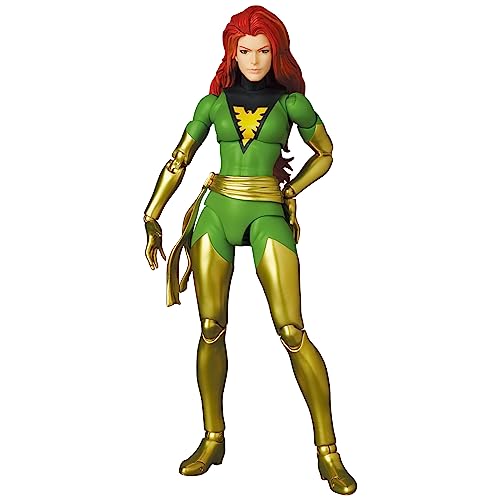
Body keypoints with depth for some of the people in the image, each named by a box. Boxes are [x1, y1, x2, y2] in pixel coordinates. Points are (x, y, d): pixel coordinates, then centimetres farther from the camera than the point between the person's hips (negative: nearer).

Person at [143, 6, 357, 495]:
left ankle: (327, 450, -2)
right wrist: (151, 221, 8)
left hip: (267, 216, -2)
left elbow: (325, 153, 19)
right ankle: (213, 439, 17)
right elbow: (178, 162, 12)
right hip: (216, 214, 3)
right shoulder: (213, 103, 9)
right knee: (211, 329, 2)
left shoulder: (291, 101, 6)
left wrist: (288, 192, 9)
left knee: (292, 330, -11)